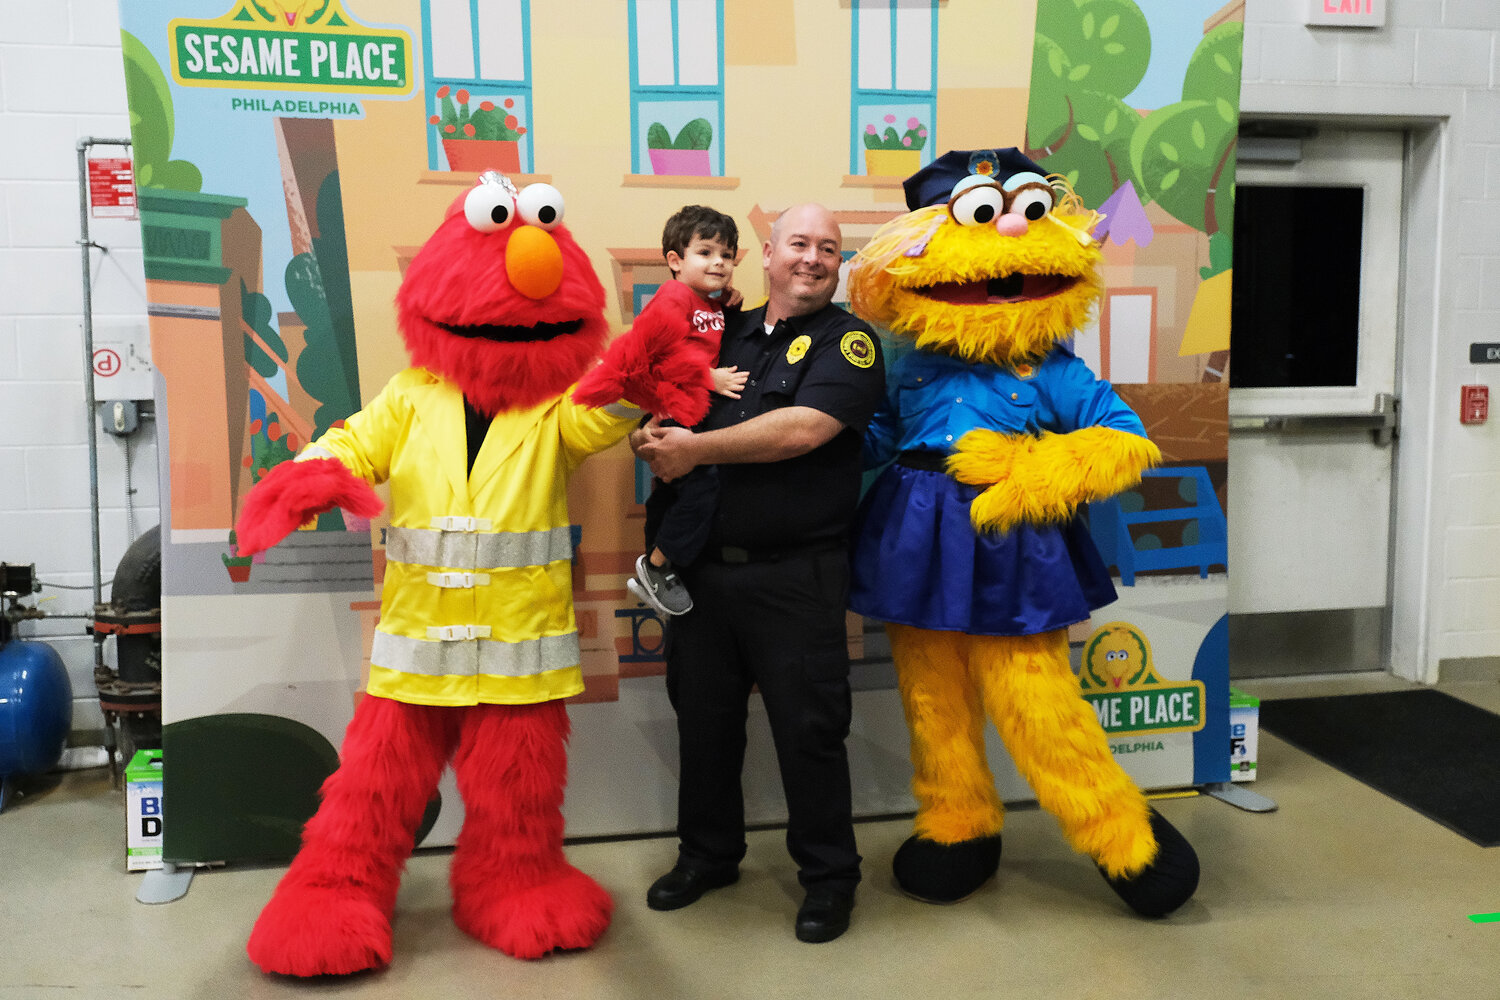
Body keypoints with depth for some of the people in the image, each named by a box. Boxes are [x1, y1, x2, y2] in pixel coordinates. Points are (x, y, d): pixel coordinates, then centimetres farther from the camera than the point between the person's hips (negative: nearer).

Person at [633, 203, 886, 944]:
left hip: (796, 576, -5)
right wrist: (653, 433, -8)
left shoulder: (846, 342, -3)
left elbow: (803, 428, -19)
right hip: (705, 567, 5)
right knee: (703, 716, 16)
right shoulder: (728, 333, 13)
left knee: (808, 728, 4)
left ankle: (828, 875, 23)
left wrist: (694, 449, -15)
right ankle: (707, 853, 36)